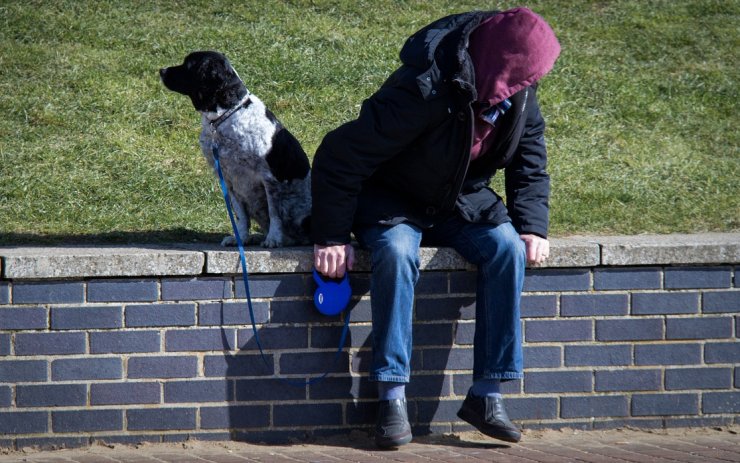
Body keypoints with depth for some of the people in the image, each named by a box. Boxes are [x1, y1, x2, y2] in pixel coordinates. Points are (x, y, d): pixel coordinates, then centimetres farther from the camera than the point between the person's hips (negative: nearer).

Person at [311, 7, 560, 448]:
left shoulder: (519, 93, -12)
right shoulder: (424, 91, -32)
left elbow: (530, 160, 6)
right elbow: (341, 154, -26)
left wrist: (533, 226, -8)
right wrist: (332, 237, -24)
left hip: (460, 203, 5)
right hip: (392, 202, -5)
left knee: (506, 246, -24)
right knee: (397, 251, -36)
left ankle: (487, 393, -19)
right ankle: (392, 396, -30)